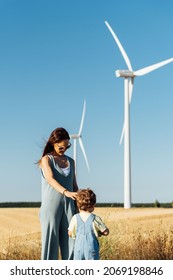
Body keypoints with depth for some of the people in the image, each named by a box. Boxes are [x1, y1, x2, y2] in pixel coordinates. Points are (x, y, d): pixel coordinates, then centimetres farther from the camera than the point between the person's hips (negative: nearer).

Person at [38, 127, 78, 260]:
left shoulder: (70, 161, 16)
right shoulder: (46, 159, 0)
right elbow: (50, 179, -18)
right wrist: (66, 192, -34)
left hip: (68, 206, 4)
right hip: (51, 205, -4)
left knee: (70, 239, -1)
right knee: (51, 239, -4)